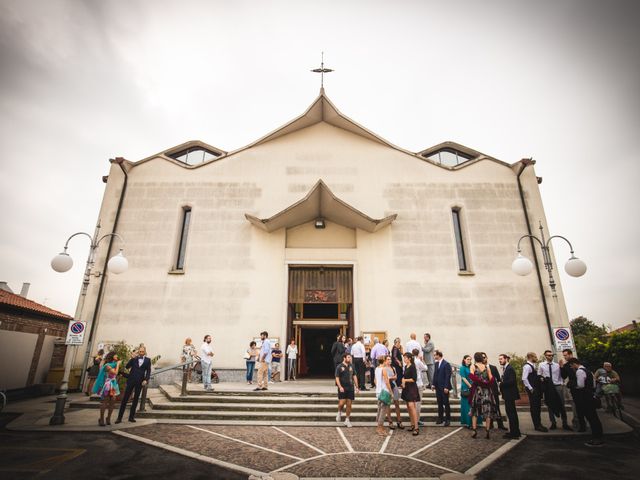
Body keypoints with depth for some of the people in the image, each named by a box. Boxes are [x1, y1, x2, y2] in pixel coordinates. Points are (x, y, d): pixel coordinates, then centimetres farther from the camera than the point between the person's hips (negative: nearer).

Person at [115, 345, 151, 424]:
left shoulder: (147, 360, 4)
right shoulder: (134, 358, 4)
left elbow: (148, 371, 2)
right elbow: (127, 367, -4)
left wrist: (146, 380, -11)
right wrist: (132, 358, -15)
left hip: (139, 382, 1)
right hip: (131, 380, -1)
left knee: (136, 399, 8)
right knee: (125, 399, 0)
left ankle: (131, 417, 16)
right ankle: (119, 417, 7)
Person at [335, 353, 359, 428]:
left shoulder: (351, 366, 9)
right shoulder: (339, 367, -5)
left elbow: (354, 376, 14)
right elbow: (337, 378, -6)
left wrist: (356, 386, 9)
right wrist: (340, 387, -17)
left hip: (350, 388, 4)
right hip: (342, 388, -4)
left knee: (349, 404, 6)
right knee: (342, 402, -10)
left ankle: (347, 420, 19)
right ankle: (339, 413, 22)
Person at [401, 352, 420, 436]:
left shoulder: (412, 367, -14)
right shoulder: (406, 366, 10)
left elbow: (414, 379, -17)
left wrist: (405, 380, -10)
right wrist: (403, 381, -1)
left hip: (412, 388, -9)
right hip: (406, 388, 9)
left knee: (412, 406, -15)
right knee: (408, 407, 11)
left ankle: (416, 427, -13)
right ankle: (412, 425, 20)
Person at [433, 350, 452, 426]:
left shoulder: (446, 364, -14)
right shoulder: (436, 363, 9)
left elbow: (448, 376, -15)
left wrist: (446, 387, -18)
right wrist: (434, 384, 9)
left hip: (444, 387, -7)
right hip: (438, 387, 7)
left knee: (446, 403, 3)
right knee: (439, 403, 12)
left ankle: (448, 419, 13)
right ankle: (440, 418, 21)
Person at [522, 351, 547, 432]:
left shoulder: (532, 365, 15)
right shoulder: (527, 366, -16)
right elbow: (524, 379, -23)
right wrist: (530, 388, -20)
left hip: (536, 389, 10)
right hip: (532, 390, -10)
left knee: (538, 406, 15)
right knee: (534, 407, -2)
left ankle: (538, 423, 25)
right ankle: (537, 425, 4)